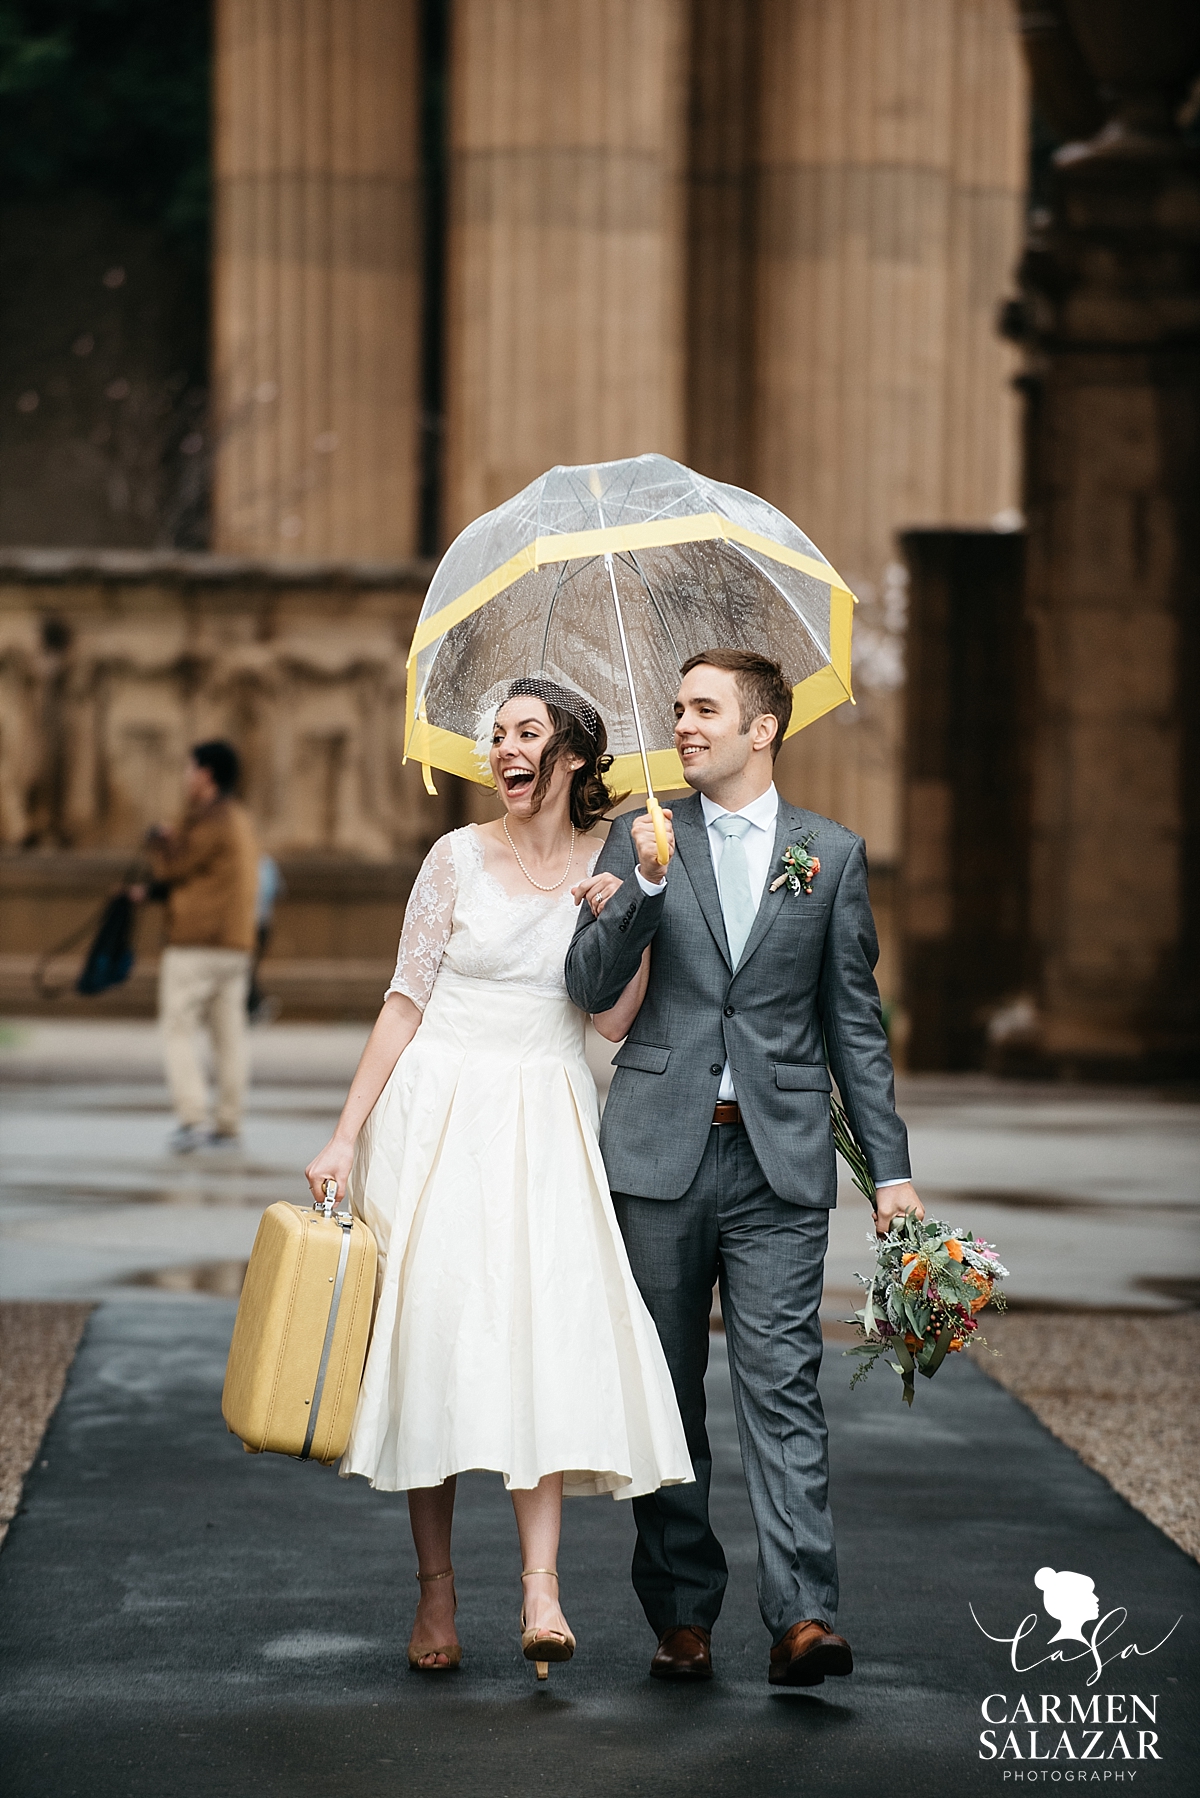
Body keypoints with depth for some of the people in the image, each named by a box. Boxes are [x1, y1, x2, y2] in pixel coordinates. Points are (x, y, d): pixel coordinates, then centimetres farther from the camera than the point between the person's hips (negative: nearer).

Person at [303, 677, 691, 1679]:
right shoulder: (461, 858, 2)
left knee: (551, 1326, -14)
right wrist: (346, 1137, 0)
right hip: (442, 1111, 0)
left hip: (546, 1126, 0)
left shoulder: (613, 862, 6)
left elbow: (617, 1021, 0)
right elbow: (407, 1002, 4)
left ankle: (541, 1587, -20)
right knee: (432, 1328, -3)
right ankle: (436, 1589, 5)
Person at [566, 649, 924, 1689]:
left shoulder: (831, 853, 8)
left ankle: (805, 1617, -15)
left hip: (782, 1158, -1)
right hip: (661, 1152, 1)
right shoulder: (642, 838, 8)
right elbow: (591, 987, 0)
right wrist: (644, 884, -16)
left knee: (782, 1386, -10)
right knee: (666, 1394, 5)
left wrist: (892, 1166, 5)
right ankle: (682, 1616, 12)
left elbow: (855, 1019, 10)